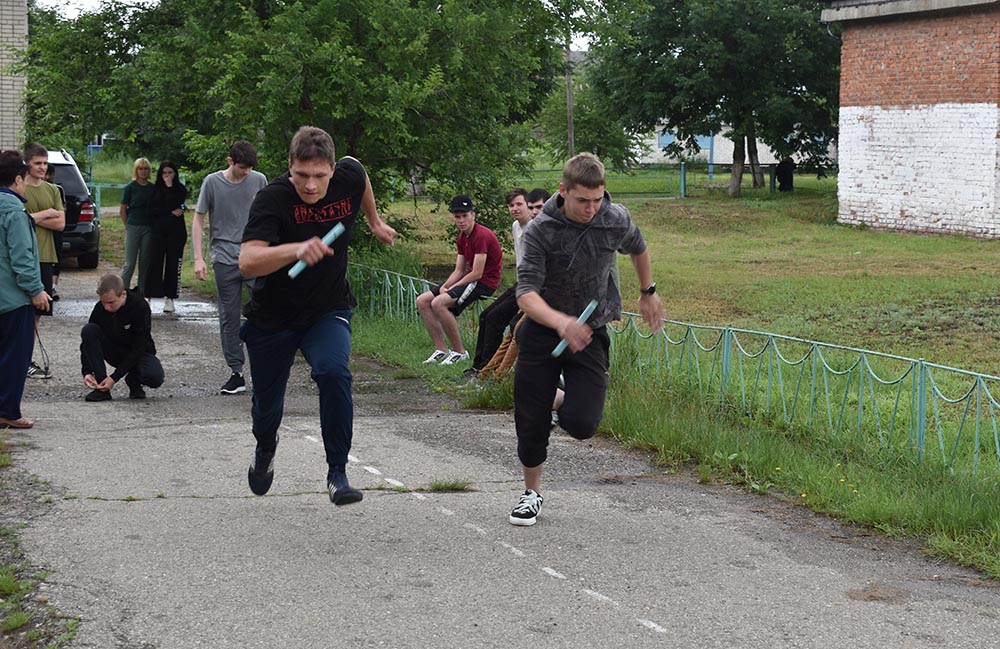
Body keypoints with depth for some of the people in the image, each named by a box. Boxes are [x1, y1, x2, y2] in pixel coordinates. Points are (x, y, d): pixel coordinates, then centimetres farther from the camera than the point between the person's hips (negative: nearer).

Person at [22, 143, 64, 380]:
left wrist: (33, 217, -6)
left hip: (45, 257, 6)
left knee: (38, 312, 9)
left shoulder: (52, 190, 13)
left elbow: (60, 223, 5)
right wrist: (47, 213, -8)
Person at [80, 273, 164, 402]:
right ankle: (101, 388, -21)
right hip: (114, 352, 3)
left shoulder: (141, 307, -27)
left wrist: (114, 377, -30)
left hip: (139, 353, -3)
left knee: (155, 378, -36)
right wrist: (87, 371, -25)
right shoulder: (100, 308, -16)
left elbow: (138, 348, -26)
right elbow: (88, 341, -9)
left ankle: (134, 380, 3)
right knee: (89, 330, -26)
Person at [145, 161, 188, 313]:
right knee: (154, 262, -5)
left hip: (175, 232, -2)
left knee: (173, 264, 0)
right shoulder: (156, 189, 10)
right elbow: (151, 209, 1)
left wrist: (169, 186, -10)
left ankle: (169, 298, 6)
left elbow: (174, 205, -13)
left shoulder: (180, 189, 2)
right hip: (158, 230, 2)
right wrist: (170, 213, -8)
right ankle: (148, 296, -6)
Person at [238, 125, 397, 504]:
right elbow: (247, 262, -41)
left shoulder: (350, 177, -14)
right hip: (272, 317, -1)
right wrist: (296, 250, -56)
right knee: (267, 403, 13)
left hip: (328, 311, 1)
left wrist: (375, 223, 26)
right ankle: (266, 448, 51)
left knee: (333, 372, -28)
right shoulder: (273, 199, -27)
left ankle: (337, 472, -16)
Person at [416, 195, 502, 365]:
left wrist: (451, 288, -13)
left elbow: (477, 273, -21)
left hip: (485, 282, -10)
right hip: (471, 279, 10)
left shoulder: (481, 235, -18)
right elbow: (459, 271, 11)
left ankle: (460, 352, -17)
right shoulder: (462, 237, 12)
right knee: (422, 301, 5)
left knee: (438, 303, -27)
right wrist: (444, 287, -8)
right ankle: (442, 349, 2)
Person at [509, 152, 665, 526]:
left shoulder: (616, 220, -9)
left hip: (590, 332, 1)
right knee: (531, 423, 3)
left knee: (582, 425, -15)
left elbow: (638, 249, 16)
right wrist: (560, 321, -46)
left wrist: (648, 293, 28)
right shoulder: (541, 230, -19)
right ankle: (532, 493, 28)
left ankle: (572, 407, 23)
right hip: (542, 330, -1)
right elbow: (526, 293, -28)